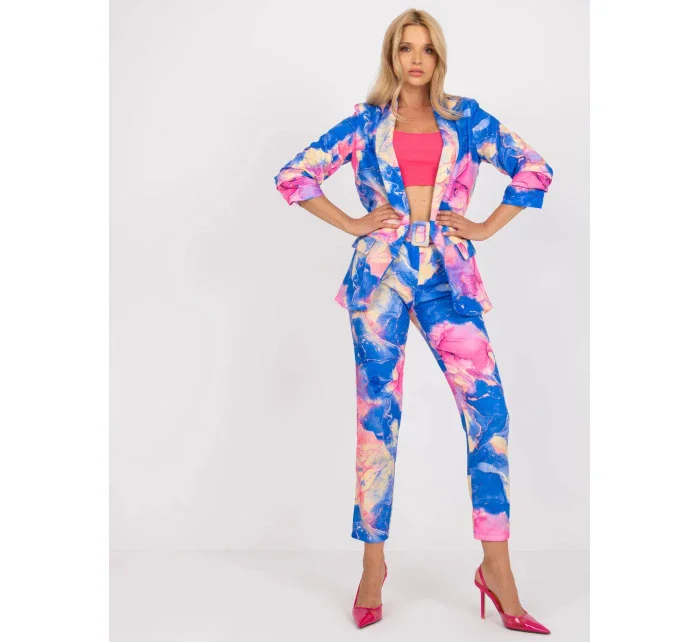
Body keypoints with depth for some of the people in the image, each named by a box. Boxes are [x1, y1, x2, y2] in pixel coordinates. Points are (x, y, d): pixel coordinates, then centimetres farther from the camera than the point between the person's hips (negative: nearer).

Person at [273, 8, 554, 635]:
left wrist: (486, 227, 5)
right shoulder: (365, 122, 12)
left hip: (448, 273, 1)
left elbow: (535, 168, 13)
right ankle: (374, 565, 12)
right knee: (378, 413, 0)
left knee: (487, 405, -11)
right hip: (381, 271, 0)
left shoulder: (465, 118, 14)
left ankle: (497, 566, -1)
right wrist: (352, 223, 4)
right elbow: (293, 176, 12)